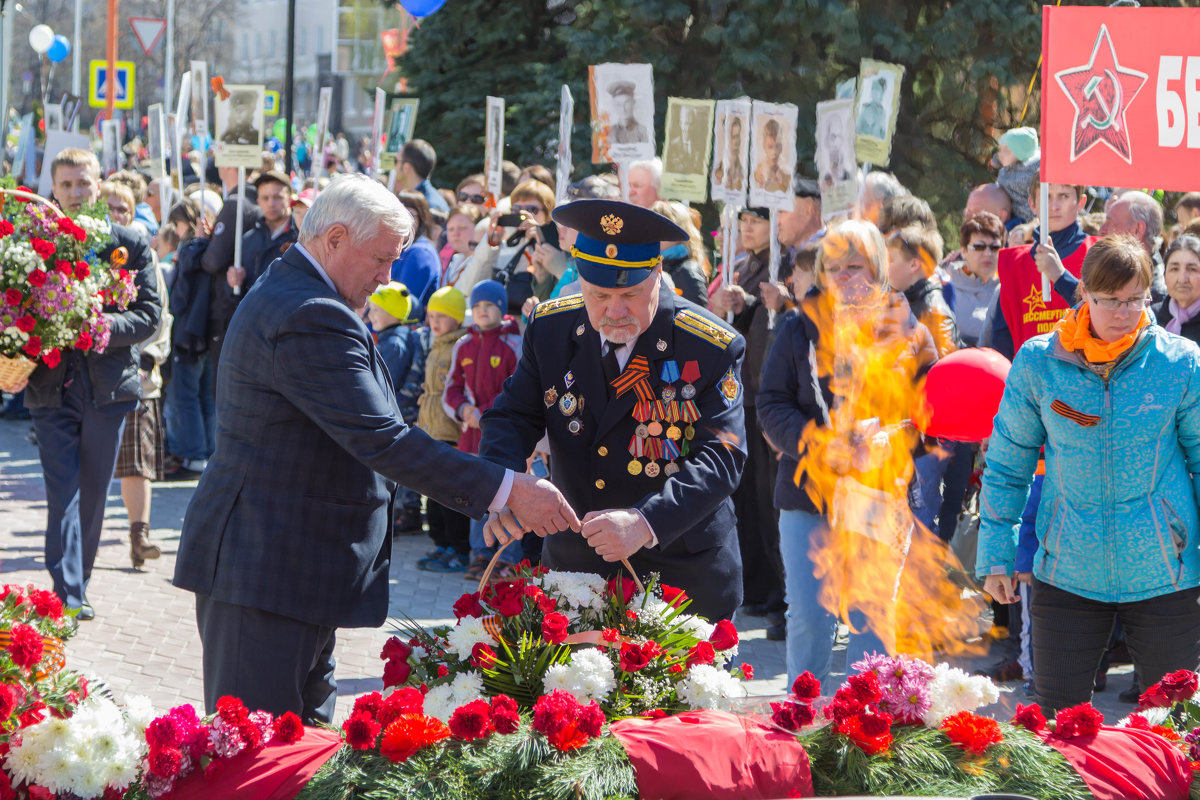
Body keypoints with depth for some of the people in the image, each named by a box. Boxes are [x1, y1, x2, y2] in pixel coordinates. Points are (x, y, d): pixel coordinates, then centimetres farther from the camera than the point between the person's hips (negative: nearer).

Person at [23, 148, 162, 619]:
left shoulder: (130, 245, 3)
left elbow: (150, 315, -2)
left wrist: (104, 326, -18)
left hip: (108, 385, 1)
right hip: (52, 385, -1)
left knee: (93, 493, 9)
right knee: (62, 493, -8)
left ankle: (77, 586, 23)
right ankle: (68, 594, -9)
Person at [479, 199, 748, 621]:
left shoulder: (712, 349, -15)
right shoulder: (551, 329, -3)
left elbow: (720, 459, -20)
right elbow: (512, 418, -1)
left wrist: (645, 523, -36)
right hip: (574, 564, 3)